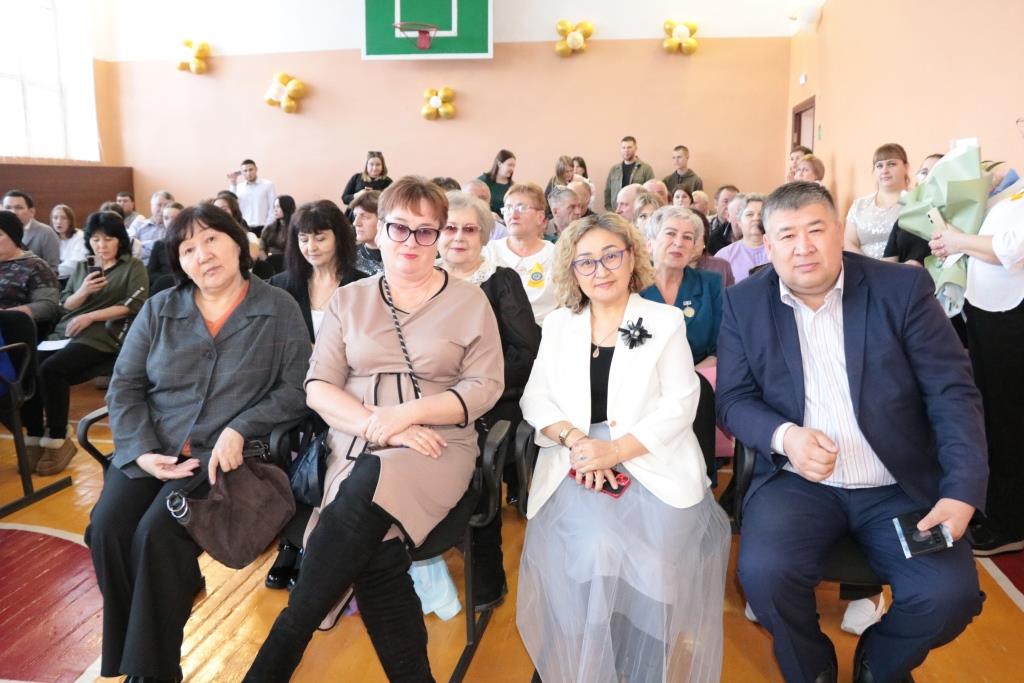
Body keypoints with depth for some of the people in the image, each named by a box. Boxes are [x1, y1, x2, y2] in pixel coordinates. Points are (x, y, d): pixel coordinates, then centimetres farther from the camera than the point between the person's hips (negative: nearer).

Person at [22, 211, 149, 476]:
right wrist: (82, 292, -4)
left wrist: (90, 316, -11)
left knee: (51, 369, -29)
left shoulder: (133, 266, 7)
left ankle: (58, 440, -15)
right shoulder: (81, 267, 23)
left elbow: (135, 305, -7)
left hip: (101, 337, -6)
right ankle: (35, 438, -7)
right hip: (64, 333, 6)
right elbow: (64, 305, 17)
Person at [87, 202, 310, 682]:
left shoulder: (279, 310, 0)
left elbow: (296, 390, -4)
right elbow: (124, 387, 6)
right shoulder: (159, 310, 9)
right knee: (106, 529, -20)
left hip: (226, 453, -3)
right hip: (151, 450, 4)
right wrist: (142, 451, -9)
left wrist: (238, 430, -17)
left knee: (157, 534, -24)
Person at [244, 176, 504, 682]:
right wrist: (379, 426, -13)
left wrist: (405, 414, -14)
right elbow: (317, 387, 4)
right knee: (373, 551, -29)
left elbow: (485, 388, -1)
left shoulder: (469, 301, 6)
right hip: (357, 447, 2)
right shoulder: (348, 300, 11)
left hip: (438, 446, -1)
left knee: (365, 493, -32)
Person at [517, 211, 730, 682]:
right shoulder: (557, 324, 14)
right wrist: (575, 440, -12)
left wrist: (617, 450, -17)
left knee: (647, 555, -26)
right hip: (577, 462, 1)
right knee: (592, 549, -26)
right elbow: (535, 398, 9)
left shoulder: (666, 320, 7)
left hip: (653, 461, -1)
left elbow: (680, 404, -2)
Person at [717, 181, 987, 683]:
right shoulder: (744, 303, 0)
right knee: (763, 573, -25)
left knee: (950, 593, -20)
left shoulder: (903, 288, -3)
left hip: (900, 486, 1)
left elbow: (953, 391, -4)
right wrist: (784, 435, -22)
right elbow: (734, 400, 0)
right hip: (797, 482, 0)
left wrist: (963, 490, -16)